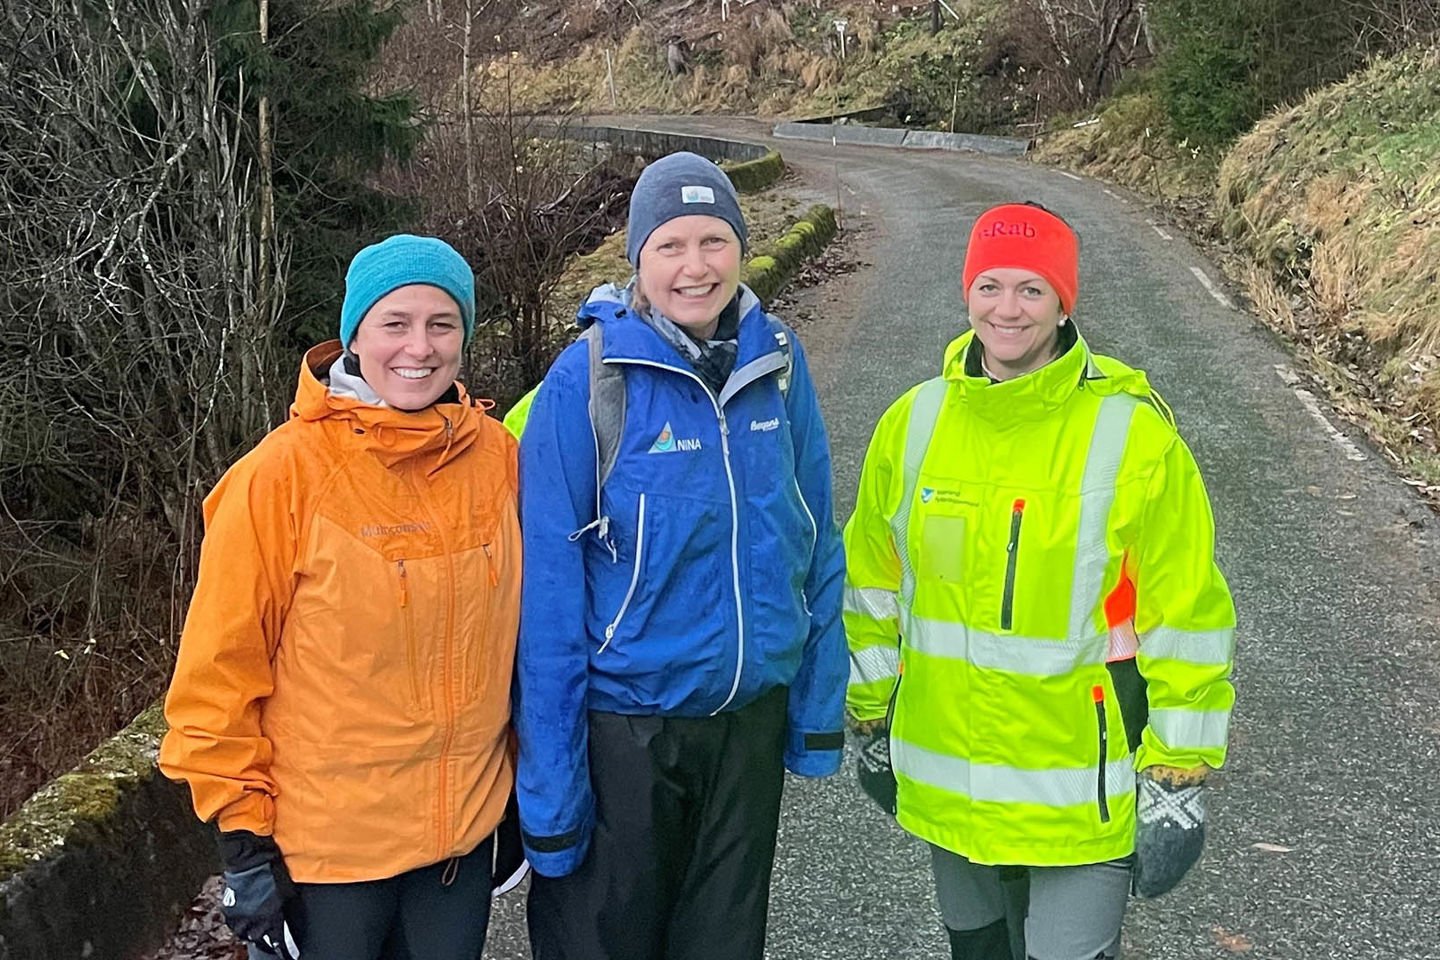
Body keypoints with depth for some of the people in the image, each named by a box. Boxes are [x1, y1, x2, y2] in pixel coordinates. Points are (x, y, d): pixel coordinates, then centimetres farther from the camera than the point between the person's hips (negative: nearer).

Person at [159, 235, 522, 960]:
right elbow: (222, 665, -10)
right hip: (325, 842, -3)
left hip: (467, 826, 4)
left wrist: (521, 783, 14)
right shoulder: (285, 472, -15)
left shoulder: (496, 456, -3)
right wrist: (242, 830, -9)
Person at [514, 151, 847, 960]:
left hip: (753, 715, 4)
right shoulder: (590, 377, -15)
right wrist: (549, 778, -14)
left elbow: (817, 547, 4)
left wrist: (821, 707, 5)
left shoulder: (778, 362, -3)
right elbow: (550, 588, -14)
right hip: (623, 727, -3)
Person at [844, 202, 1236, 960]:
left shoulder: (1130, 432, -13)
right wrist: (873, 723, 14)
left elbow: (1186, 613, -10)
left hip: (1083, 787, -4)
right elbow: (873, 584, 9)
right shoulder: (914, 422, -1)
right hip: (946, 781, 4)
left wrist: (1177, 780, -8)